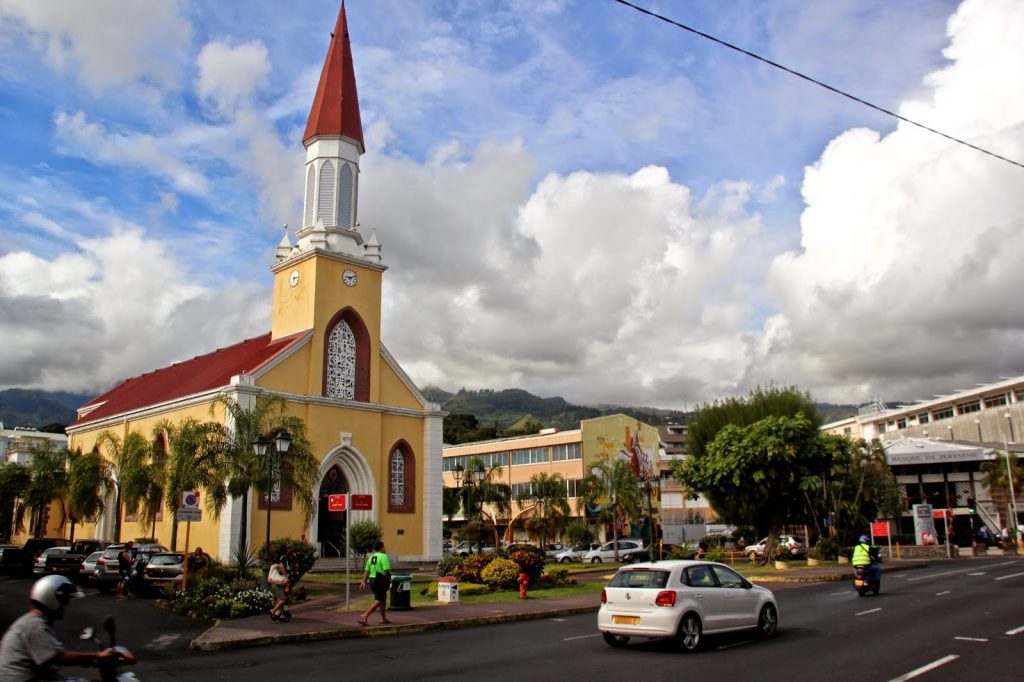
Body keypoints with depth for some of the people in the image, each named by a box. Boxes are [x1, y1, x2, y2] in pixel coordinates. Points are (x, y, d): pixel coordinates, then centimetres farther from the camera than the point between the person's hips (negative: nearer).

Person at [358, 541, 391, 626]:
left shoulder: (371, 557, 13)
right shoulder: (384, 556, -11)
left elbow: (366, 571, 10)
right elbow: (386, 571, -19)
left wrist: (364, 581, 8)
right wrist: (388, 580, -4)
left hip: (372, 580, 9)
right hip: (380, 581, -9)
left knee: (383, 599, 19)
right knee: (378, 601, -8)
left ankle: (383, 619, 23)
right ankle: (365, 616, -20)